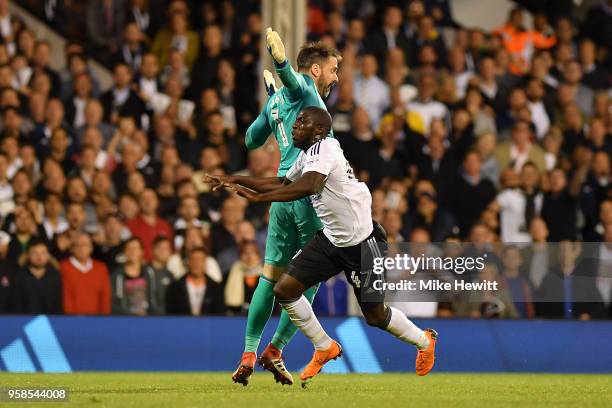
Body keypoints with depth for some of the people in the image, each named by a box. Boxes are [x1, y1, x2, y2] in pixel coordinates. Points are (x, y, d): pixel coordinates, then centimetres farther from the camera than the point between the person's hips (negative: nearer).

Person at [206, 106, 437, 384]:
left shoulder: (323, 148, -20)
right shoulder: (308, 155, 8)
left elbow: (308, 186, -39)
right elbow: (283, 183, 23)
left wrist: (258, 197, -41)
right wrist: (236, 181, 14)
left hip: (361, 241, -9)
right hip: (331, 239, 9)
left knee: (375, 315, 3)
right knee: (285, 289, -3)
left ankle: (424, 341, 32)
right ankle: (324, 347, 14)